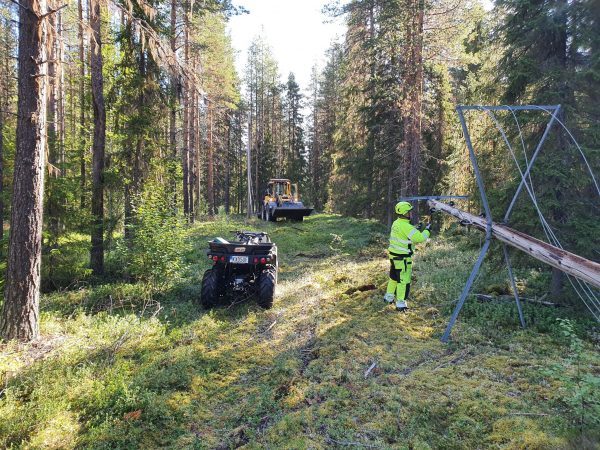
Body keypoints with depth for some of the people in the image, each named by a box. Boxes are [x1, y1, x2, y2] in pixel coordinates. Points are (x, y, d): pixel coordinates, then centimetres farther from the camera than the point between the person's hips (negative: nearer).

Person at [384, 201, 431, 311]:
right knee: (404, 280, 0)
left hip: (394, 255, 9)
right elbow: (419, 238, -25)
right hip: (402, 258, -9)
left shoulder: (396, 223, 7)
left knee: (394, 277, 23)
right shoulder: (406, 226, -22)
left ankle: (389, 296, 36)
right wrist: (427, 230, -8)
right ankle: (400, 303, 6)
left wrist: (416, 229, 9)